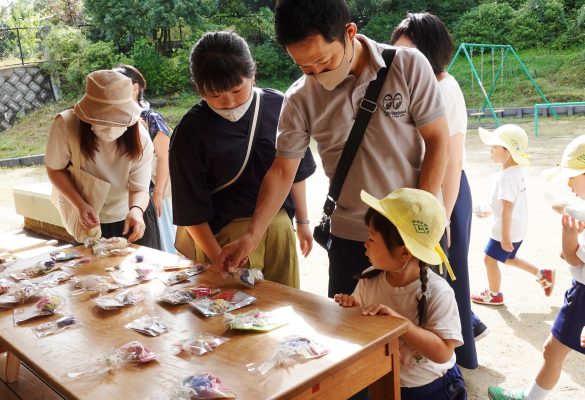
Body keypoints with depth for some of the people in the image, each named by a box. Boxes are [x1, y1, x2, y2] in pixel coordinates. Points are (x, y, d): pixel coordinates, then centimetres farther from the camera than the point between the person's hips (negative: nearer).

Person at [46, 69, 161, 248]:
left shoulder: (140, 138, -26)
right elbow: (55, 169, -12)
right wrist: (80, 205, -25)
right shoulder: (65, 125, -28)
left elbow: (139, 189, -20)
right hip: (90, 221, 0)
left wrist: (136, 210, -43)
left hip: (133, 216, 0)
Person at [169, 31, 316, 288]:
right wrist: (219, 262, -10)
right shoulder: (190, 132, -12)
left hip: (279, 226, 4)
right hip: (224, 235, -3)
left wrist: (302, 221, 14)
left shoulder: (277, 106, -4)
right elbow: (191, 212, -8)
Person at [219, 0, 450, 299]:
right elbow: (282, 171, -1)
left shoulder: (408, 66, -11)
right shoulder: (300, 99, -6)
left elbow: (437, 140, -6)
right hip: (350, 238, 1)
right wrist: (252, 236, -7)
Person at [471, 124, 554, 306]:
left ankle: (494, 295, 25)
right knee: (508, 258, 26)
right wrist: (489, 211, 26)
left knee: (490, 259, 7)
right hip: (517, 228, 10)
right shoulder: (516, 171, 4)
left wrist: (505, 236, -24)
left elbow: (507, 208, -27)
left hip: (508, 230, -10)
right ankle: (543, 275, 29)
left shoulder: (506, 177, -27)